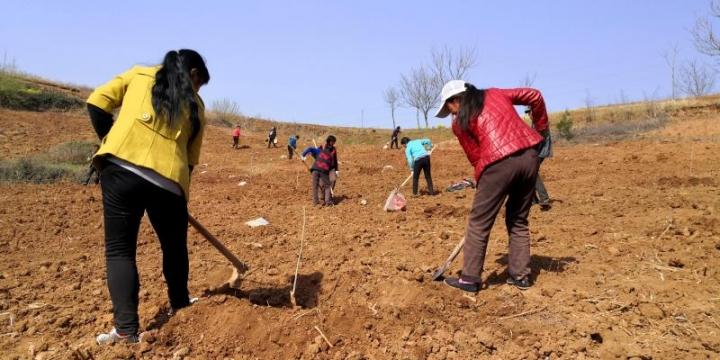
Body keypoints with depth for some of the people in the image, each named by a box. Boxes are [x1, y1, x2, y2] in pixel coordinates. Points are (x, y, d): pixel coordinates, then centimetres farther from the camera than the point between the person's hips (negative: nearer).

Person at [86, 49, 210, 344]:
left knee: (119, 249, 8)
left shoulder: (139, 74, 17)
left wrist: (110, 142, 19)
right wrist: (179, 190, 27)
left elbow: (97, 103, 8)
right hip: (168, 179, 1)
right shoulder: (195, 104, 17)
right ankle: (180, 308, 37)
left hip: (119, 168, 0)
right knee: (174, 248, 21)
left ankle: (126, 329, 0)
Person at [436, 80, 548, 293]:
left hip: (500, 163, -6)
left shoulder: (460, 123, 9)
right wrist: (541, 128, 29)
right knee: (519, 221, 19)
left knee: (479, 223, 7)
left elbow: (475, 157, 7)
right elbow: (534, 96, 21)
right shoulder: (495, 94, 21)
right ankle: (520, 275, 23)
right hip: (529, 156, 6)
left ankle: (470, 278, 13)